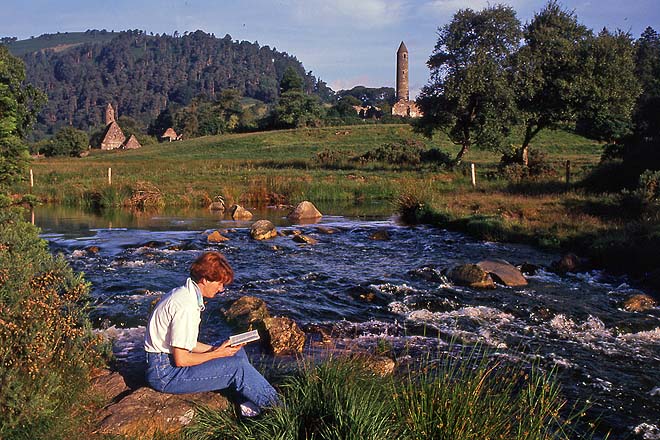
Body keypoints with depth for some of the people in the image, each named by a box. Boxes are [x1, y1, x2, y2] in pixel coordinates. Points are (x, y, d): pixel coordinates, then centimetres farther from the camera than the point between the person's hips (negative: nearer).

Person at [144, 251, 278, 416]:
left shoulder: (184, 294, 8)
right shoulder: (187, 306, -24)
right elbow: (181, 359, -24)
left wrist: (215, 348, 3)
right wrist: (216, 354, -11)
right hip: (165, 374, -10)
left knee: (237, 351, 8)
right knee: (237, 367, -16)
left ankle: (249, 406, 4)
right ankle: (274, 405, 3)